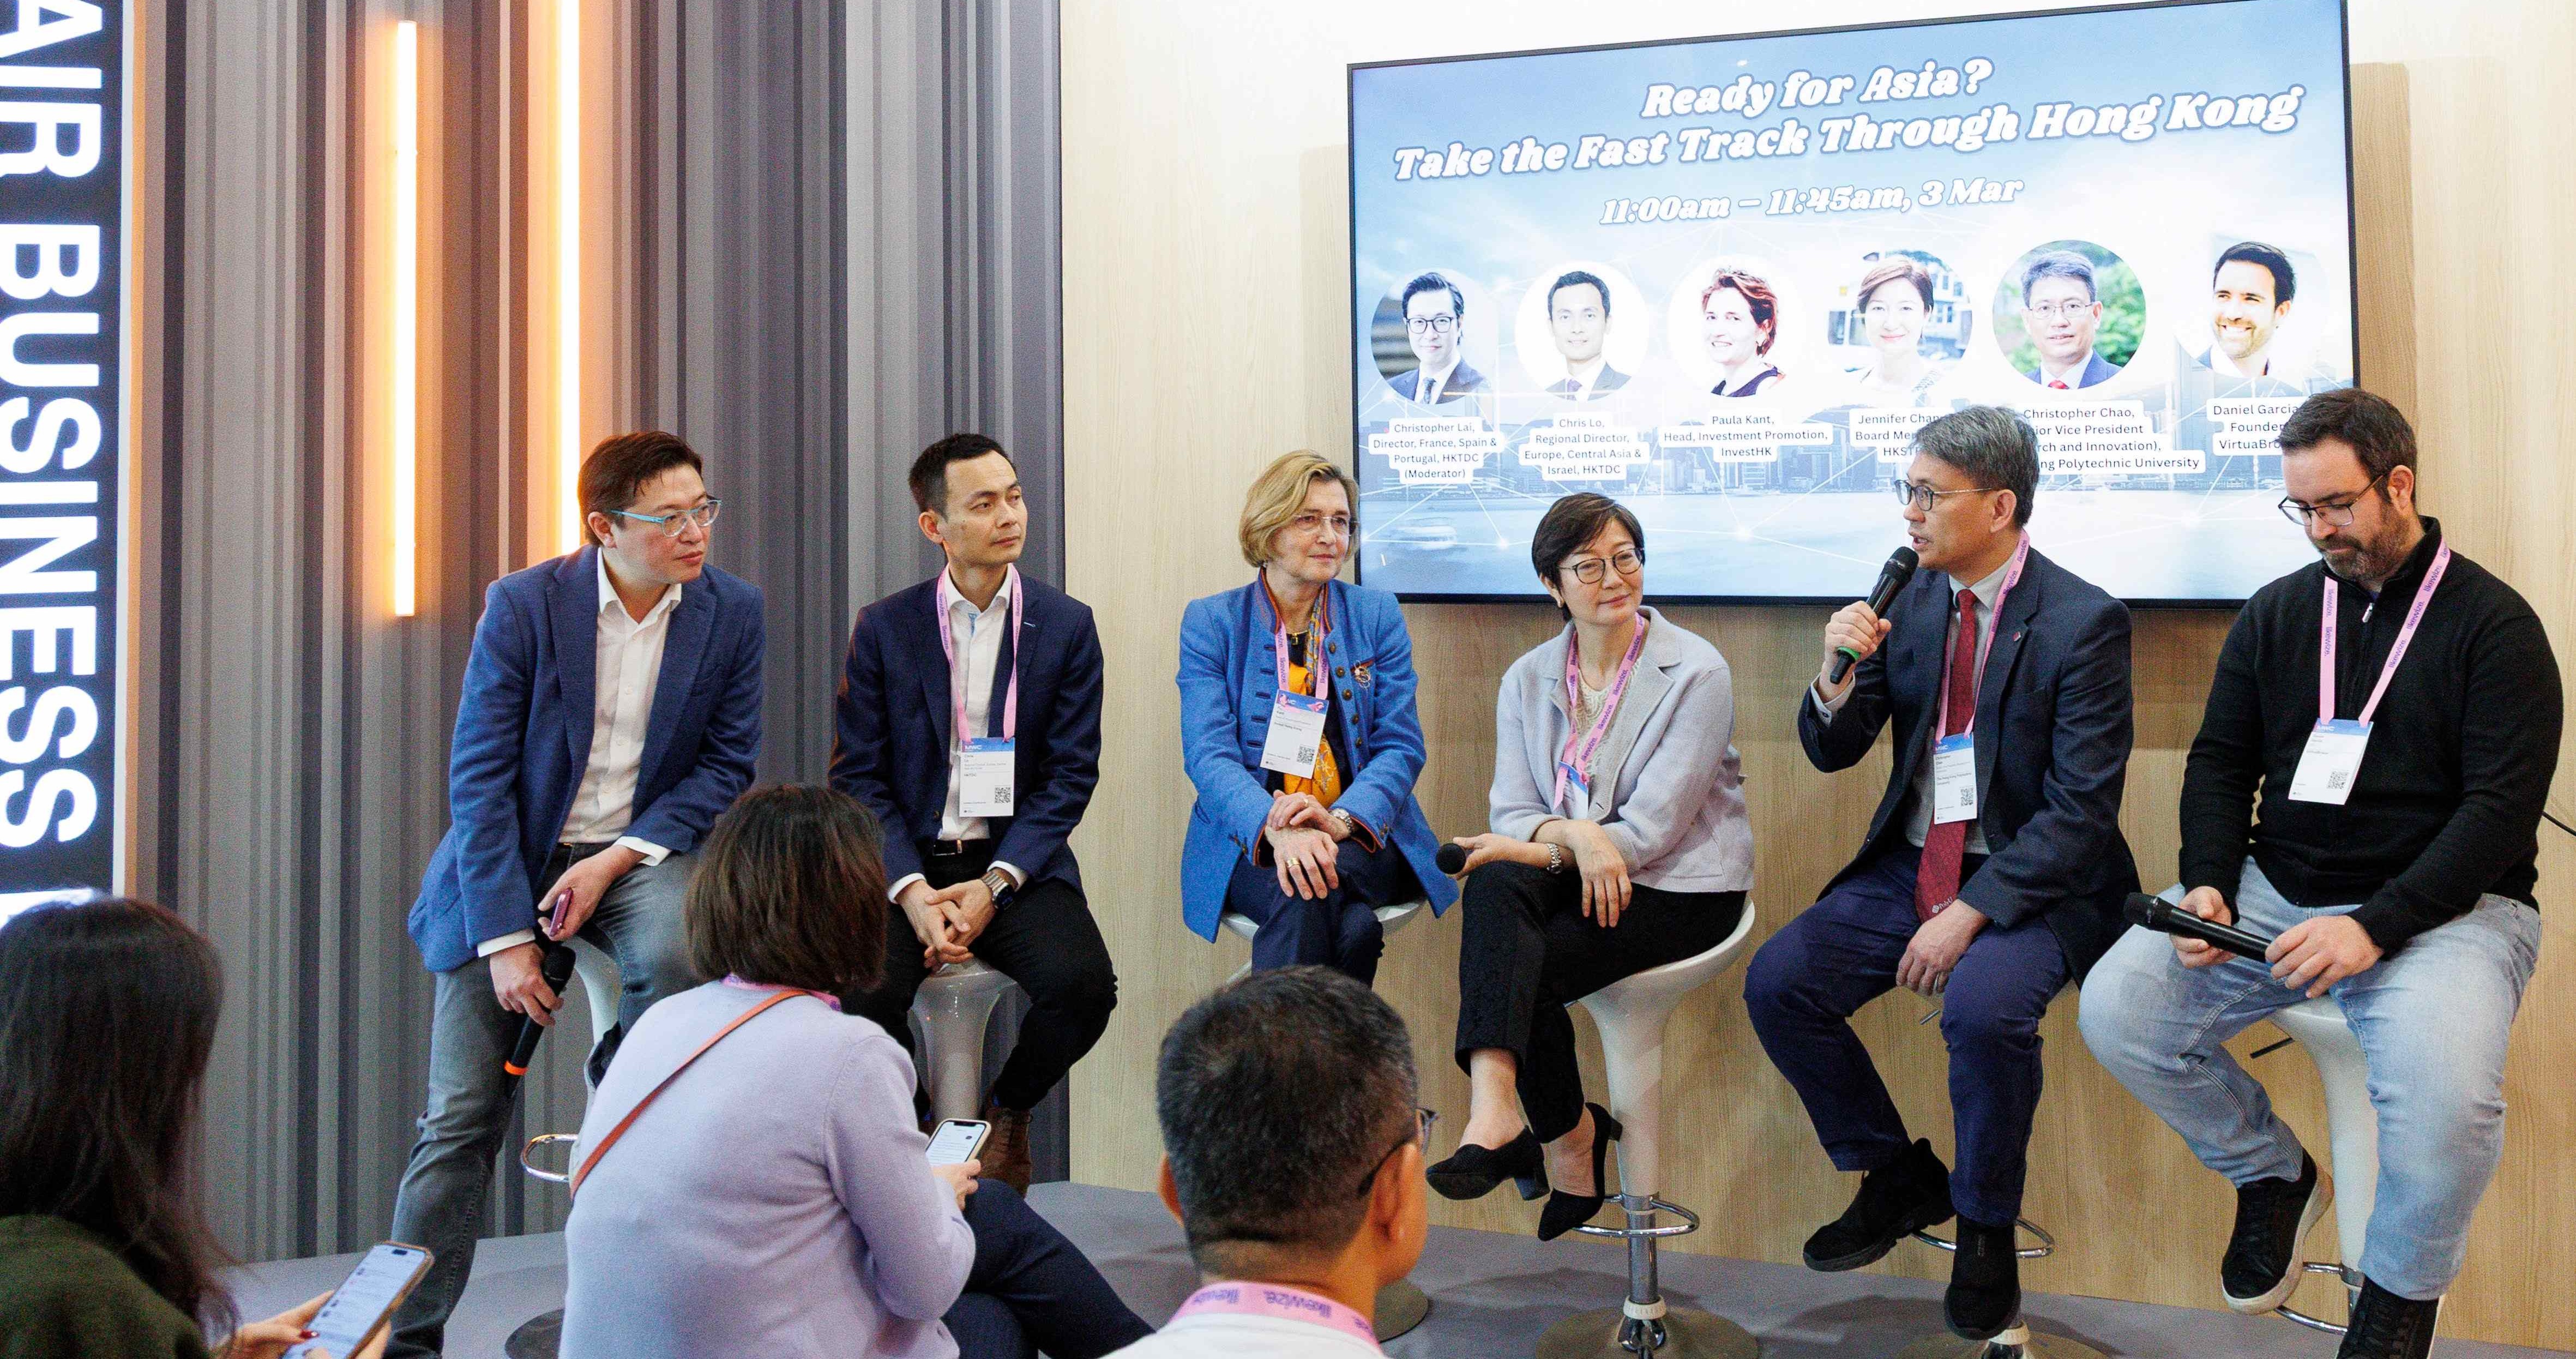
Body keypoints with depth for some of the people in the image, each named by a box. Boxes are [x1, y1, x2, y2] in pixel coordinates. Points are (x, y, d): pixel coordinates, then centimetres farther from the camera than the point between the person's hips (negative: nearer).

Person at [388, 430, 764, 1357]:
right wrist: (506, 937, -15)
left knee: (674, 950, -34)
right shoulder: (522, 604, -10)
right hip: (511, 862, -1)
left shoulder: (732, 611, -5)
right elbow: (479, 778, -9)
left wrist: (616, 860, -14)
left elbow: (726, 764, 0)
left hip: (642, 852, 1)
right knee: (463, 1115, -3)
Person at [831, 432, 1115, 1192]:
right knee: (859, 992, -28)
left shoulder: (1067, 626, 4)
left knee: (1081, 986, -28)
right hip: (908, 862, 0)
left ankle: (1007, 1113, 7)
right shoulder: (884, 629, 5)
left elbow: (1071, 775, 0)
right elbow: (858, 775, 1)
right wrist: (914, 893, -14)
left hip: (1019, 860, 0)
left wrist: (995, 885, -12)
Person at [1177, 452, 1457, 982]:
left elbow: (1401, 745, 2)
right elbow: (1208, 754, -6)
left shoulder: (1378, 615, 10)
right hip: (1249, 843, -1)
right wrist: (1277, 828, -27)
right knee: (1297, 894, -34)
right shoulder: (1210, 622, 6)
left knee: (1309, 894, -33)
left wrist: (1341, 820, -20)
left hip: (1362, 842, 1)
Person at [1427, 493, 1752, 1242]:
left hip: (1680, 887, -4)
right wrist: (1575, 836, -21)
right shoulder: (1528, 679, 8)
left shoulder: (1697, 672, -8)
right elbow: (1511, 815, 1)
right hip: (1568, 873, 4)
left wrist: (1537, 842, -17)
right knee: (1495, 885, -31)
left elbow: (1651, 829, -14)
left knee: (1511, 969, -25)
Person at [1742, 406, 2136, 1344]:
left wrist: (1971, 913, -24)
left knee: (1985, 1005, -33)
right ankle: (1899, 1178, 11)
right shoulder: (1911, 599, 4)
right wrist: (1838, 677, -14)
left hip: (2030, 881, -6)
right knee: (1777, 982, -12)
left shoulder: (2083, 623, -12)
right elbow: (1833, 752, 8)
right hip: (1910, 868, 6)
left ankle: (1985, 1228, -5)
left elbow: (2082, 809, -16)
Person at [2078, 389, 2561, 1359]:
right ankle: (2272, 1173, 12)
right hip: (2277, 892, 5)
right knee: (2115, 1009, -17)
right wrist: (2207, 885, -8)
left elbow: (2502, 805, -12)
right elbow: (2220, 762, 12)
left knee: (2444, 1096, -33)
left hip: (2443, 905, -4)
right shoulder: (2276, 613, 10)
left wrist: (2375, 926, -23)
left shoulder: (2494, 624, -4)